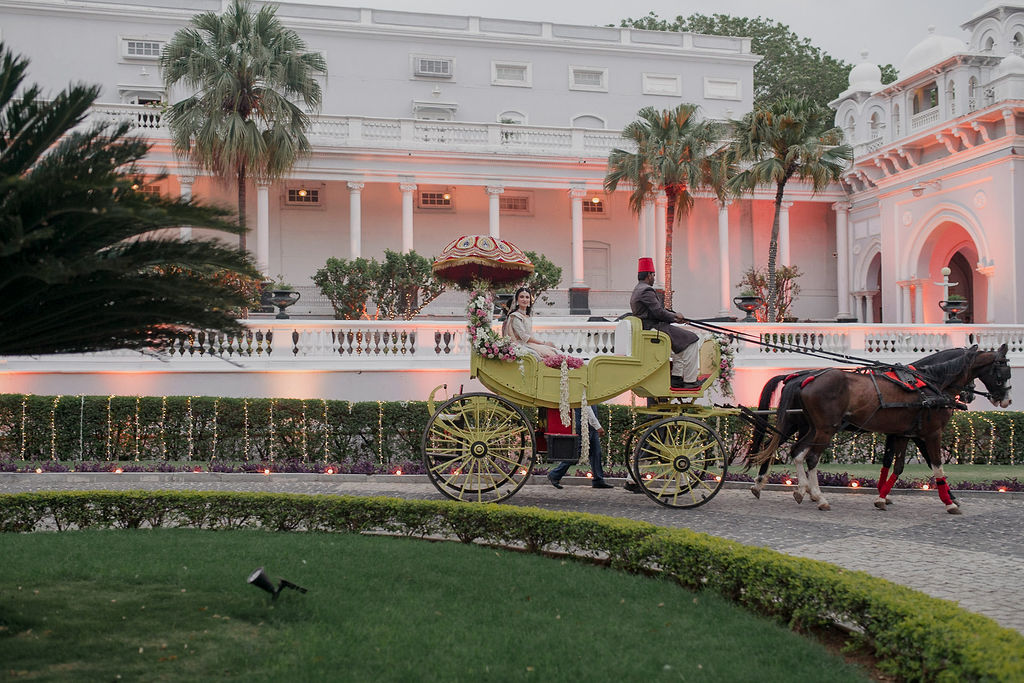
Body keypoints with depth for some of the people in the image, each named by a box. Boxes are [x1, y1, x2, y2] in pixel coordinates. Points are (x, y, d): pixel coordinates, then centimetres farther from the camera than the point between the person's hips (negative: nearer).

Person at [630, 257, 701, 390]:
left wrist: (674, 315, 11)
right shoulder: (646, 291, -17)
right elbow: (658, 312, -21)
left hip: (648, 328, 11)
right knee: (691, 340, -7)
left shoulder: (637, 290, 19)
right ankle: (689, 381, -7)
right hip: (654, 329, -11)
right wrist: (674, 317, -4)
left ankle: (676, 378, 19)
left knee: (682, 339, 26)